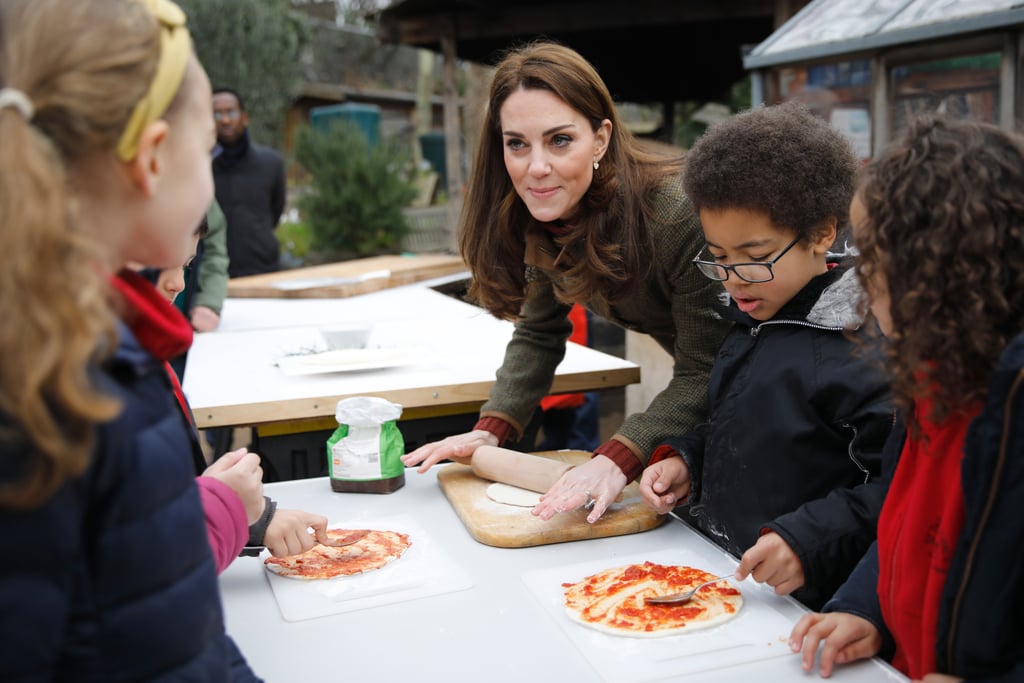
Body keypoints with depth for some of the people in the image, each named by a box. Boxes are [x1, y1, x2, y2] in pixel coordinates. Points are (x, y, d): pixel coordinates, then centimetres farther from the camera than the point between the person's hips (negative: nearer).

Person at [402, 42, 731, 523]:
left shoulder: (677, 214, -34)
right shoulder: (541, 219, -12)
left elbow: (705, 370, -32)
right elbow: (539, 333, -1)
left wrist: (618, 459, -41)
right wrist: (491, 430, -13)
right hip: (693, 384, 6)